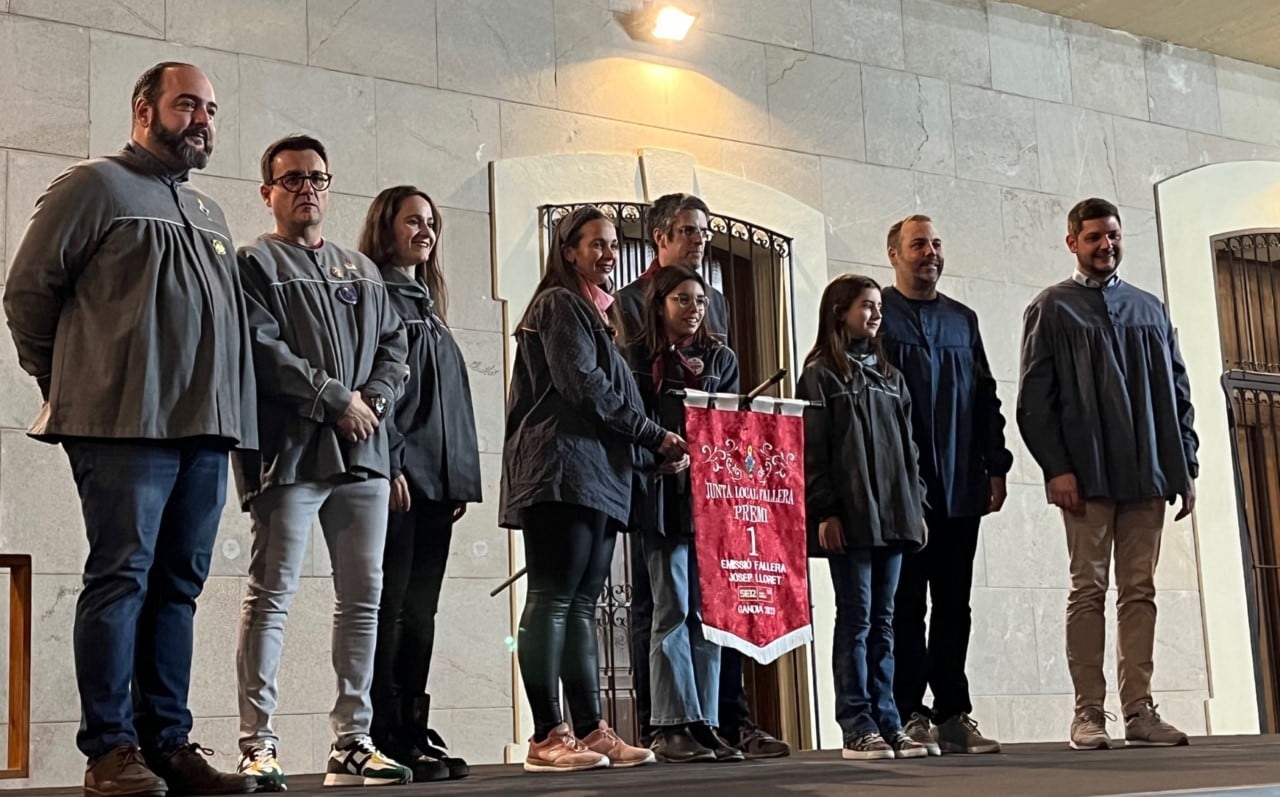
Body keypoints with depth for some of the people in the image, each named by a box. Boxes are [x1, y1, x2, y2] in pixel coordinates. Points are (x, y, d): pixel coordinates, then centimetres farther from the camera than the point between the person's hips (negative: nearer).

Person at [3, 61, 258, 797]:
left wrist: (227, 410, 13)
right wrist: (68, 384, 5)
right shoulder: (94, 187, 2)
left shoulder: (210, 213, 22)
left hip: (207, 429, 7)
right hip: (125, 425, -6)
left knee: (178, 586, 6)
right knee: (121, 579, -6)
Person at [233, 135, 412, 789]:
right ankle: (257, 745, -2)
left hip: (363, 452, 6)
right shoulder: (254, 264, 3)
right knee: (272, 594, -6)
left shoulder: (361, 269, 21)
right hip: (290, 452, -6)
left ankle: (351, 744, 10)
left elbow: (393, 346, 16)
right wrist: (338, 400, -11)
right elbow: (263, 351, -10)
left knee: (362, 597, 5)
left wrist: (374, 400, -3)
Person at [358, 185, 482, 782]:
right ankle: (386, 738, -5)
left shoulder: (428, 305, 24)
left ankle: (415, 732, 11)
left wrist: (462, 478, 14)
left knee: (420, 612, 8)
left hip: (438, 480, 8)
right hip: (398, 478, -8)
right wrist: (389, 464, -20)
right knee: (389, 608, -7)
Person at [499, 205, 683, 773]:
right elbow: (583, 388, -13)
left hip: (598, 475, 10)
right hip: (562, 469, -9)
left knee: (581, 604, 6)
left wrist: (648, 442, 9)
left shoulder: (594, 312, 25)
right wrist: (654, 436, -8)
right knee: (553, 598, -11)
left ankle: (590, 731, 5)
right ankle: (548, 737, -12)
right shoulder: (559, 305, -3)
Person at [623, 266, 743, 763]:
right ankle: (673, 727, -5)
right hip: (661, 494, -3)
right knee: (673, 609, -7)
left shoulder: (720, 359, 16)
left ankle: (704, 723, 5)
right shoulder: (637, 357, 6)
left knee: (705, 610, 2)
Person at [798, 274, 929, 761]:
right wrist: (824, 512, -14)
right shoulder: (821, 375, 0)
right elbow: (811, 449, -6)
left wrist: (916, 507, 13)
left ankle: (887, 722, 11)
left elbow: (907, 446, 19)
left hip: (892, 515, 6)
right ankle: (857, 728, -1)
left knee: (883, 621, 8)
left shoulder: (889, 375, 19)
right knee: (856, 619, -4)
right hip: (849, 517, -6)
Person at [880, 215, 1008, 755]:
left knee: (954, 605, 7)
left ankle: (953, 716, 12)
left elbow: (986, 398, 17)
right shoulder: (876, 314, 2)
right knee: (907, 604, -2)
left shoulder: (963, 319, 17)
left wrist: (995, 467, 8)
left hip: (960, 486, 5)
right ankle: (911, 716, 2)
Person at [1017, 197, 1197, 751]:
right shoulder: (1052, 309, 5)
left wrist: (1185, 466, 9)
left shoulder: (1150, 309, 17)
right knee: (1089, 590, -3)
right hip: (1088, 476, -4)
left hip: (1146, 476, 4)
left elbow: (1177, 393, 17)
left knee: (1139, 591, 4)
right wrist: (1056, 468, -11)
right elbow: (1034, 399, -2)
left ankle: (1139, 710, 7)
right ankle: (1088, 714, 0)